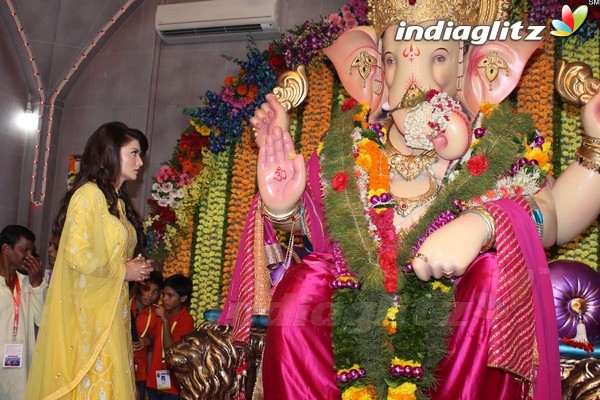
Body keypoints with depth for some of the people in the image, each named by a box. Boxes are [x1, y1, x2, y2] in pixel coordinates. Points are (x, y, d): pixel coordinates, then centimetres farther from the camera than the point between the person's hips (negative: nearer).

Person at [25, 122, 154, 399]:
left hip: (111, 311, 9)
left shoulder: (118, 202, 16)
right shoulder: (89, 194, -11)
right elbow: (77, 255, -21)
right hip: (87, 312, -8)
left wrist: (135, 267, 5)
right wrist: (123, 271, -10)